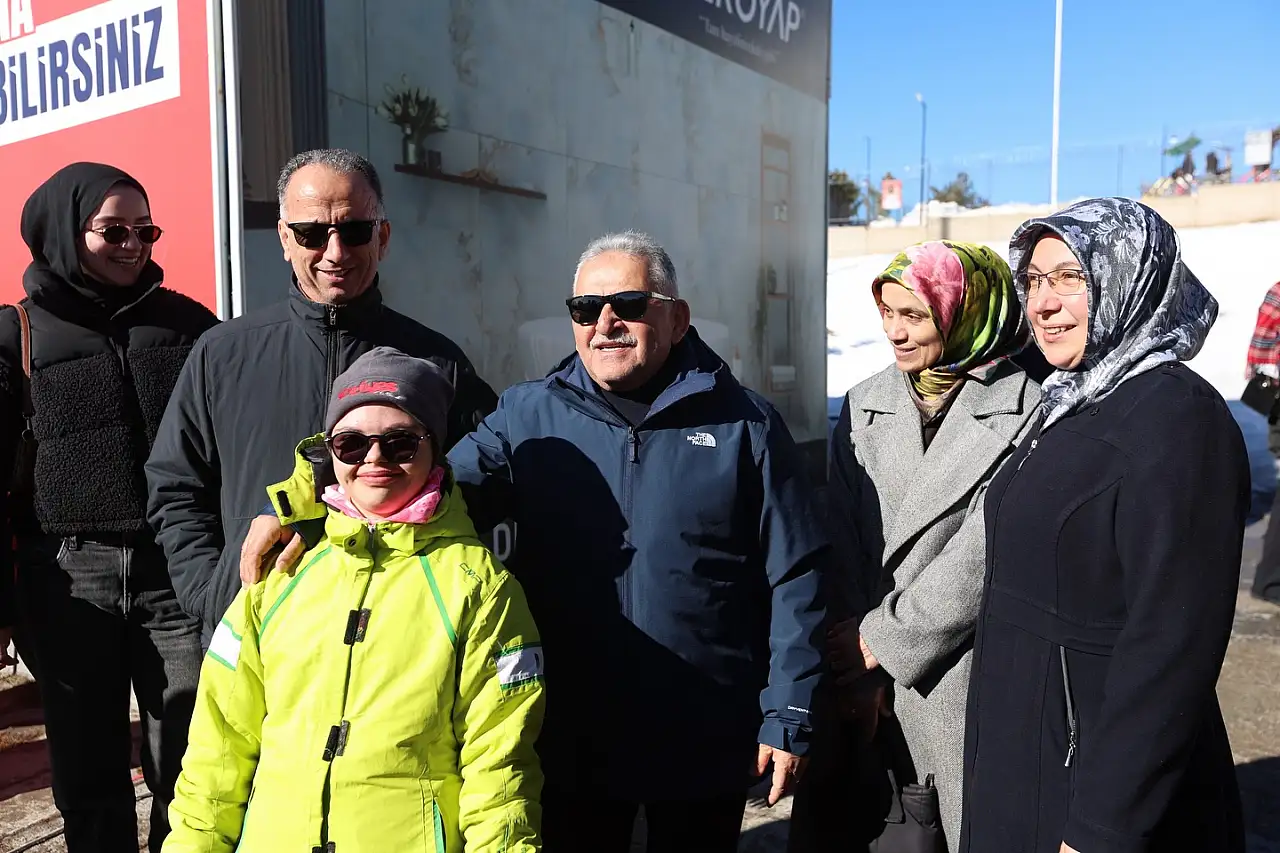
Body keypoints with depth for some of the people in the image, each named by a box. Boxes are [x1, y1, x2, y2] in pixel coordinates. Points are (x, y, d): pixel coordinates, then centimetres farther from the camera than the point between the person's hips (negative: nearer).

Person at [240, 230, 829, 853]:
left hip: (707, 747, -1)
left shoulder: (745, 425, -4)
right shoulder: (530, 417, 1)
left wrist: (788, 718, -5)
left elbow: (792, 579, -3)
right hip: (573, 742, 1)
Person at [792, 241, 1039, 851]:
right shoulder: (865, 405, 6)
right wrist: (857, 671, -7)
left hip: (965, 675, -3)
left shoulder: (1028, 410, -8)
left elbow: (987, 549, -14)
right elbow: (843, 542, 0)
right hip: (859, 671, 4)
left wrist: (885, 638, -11)